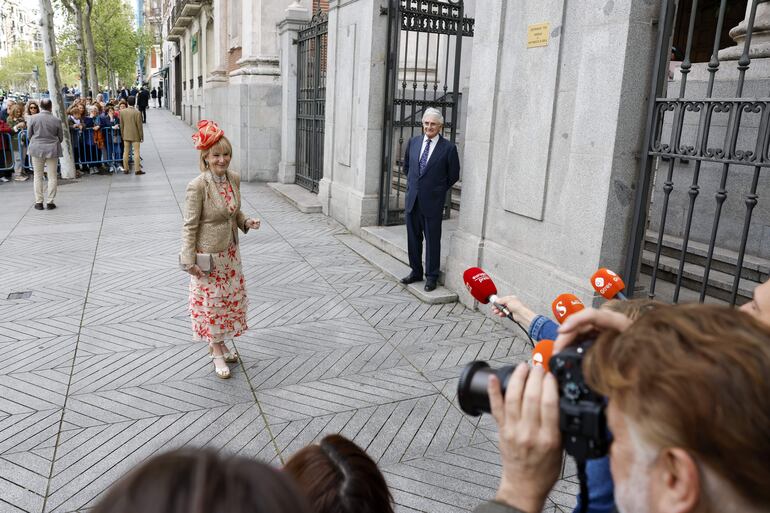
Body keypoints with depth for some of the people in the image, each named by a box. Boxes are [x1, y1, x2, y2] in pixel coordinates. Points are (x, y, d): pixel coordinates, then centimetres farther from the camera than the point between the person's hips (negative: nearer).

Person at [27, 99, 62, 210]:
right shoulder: (56, 120, -7)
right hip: (52, 149, -1)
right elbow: (60, 138, 3)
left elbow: (29, 135, 3)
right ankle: (50, 202, 6)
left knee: (38, 176, 9)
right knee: (52, 176, 5)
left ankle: (39, 202, 11)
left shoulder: (33, 118, -5)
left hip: (37, 149, 1)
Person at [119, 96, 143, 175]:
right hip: (135, 135, -4)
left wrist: (122, 135, 16)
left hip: (126, 135, 4)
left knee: (126, 152, 11)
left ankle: (126, 169, 16)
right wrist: (141, 136, -1)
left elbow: (121, 125, 5)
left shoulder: (122, 112, -1)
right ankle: (137, 169, -1)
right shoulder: (137, 112, -14)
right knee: (136, 152, 0)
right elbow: (139, 126, -10)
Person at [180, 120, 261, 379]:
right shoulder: (197, 186, -22)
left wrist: (247, 221, -6)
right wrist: (189, 260, -17)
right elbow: (190, 225, -16)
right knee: (211, 301, 9)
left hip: (230, 251, 7)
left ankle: (219, 343, 39)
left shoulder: (234, 178, -2)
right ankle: (217, 352, 27)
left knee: (231, 297, 17)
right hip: (208, 255, -7)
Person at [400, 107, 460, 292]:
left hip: (433, 201, -5)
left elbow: (453, 175, 1)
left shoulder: (448, 148, -8)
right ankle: (416, 271, 28)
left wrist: (437, 190, 5)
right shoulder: (413, 142, 6)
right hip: (412, 198, 5)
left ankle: (431, 276, 16)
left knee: (432, 240, 4)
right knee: (413, 237, 13)